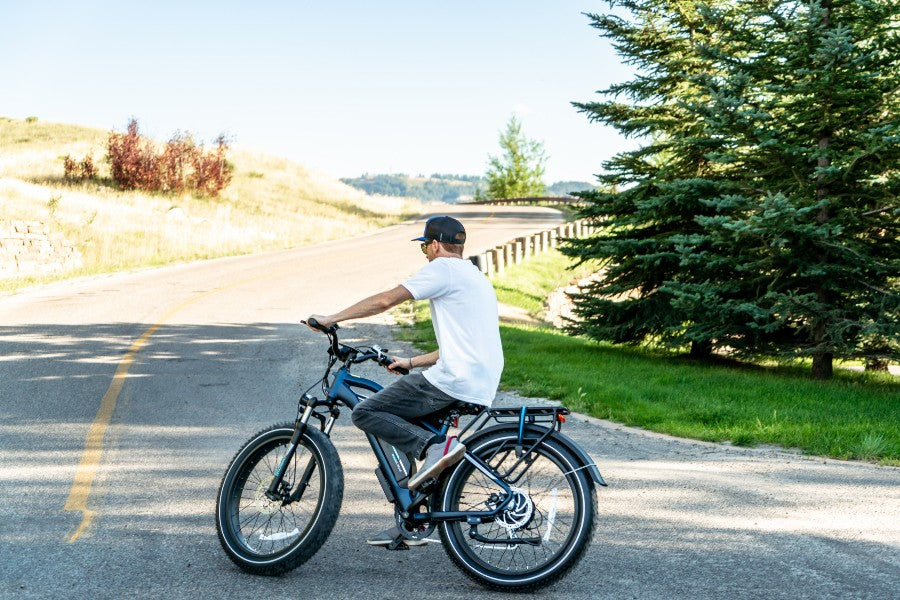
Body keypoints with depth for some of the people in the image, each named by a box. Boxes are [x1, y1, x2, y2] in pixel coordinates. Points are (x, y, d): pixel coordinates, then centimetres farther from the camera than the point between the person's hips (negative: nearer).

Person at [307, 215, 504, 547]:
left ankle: (435, 447, -20)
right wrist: (410, 362, 30)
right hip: (481, 385, 10)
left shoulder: (443, 268, -3)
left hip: (451, 381, -10)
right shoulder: (476, 277, 26)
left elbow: (385, 300, -10)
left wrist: (331, 318, -2)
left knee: (365, 413, -6)